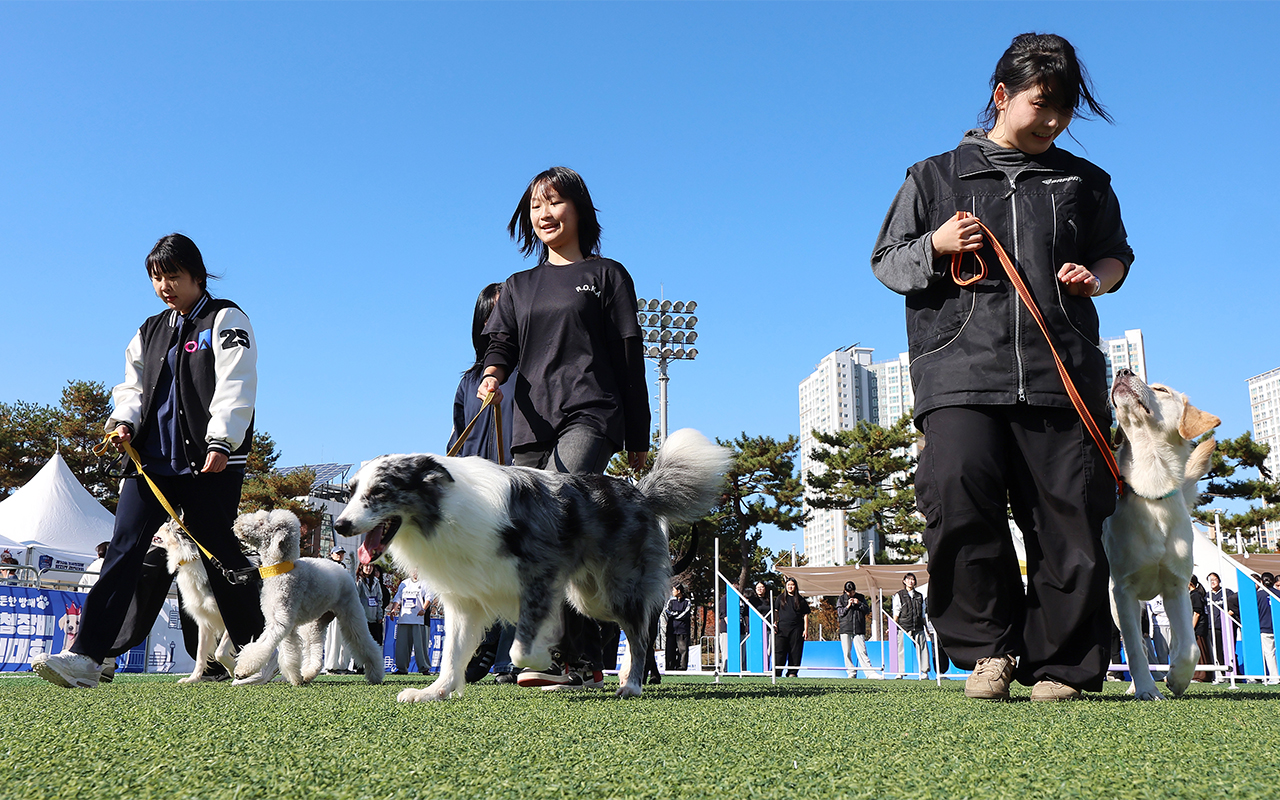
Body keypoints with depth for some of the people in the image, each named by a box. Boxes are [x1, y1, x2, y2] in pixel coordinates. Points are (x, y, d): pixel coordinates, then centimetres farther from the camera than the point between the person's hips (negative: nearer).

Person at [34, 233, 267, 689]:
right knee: (123, 547, -5)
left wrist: (220, 442, -21)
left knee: (217, 552, -1)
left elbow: (235, 386, -11)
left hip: (209, 463, -6)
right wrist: (125, 420, 0)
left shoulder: (225, 319, 0)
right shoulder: (151, 331, 20)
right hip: (152, 460, 6)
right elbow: (134, 385, 21)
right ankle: (87, 657, -8)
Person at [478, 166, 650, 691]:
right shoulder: (518, 287, 24)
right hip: (531, 424, 5)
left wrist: (637, 441, 5)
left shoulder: (606, 274, 11)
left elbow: (629, 358, 8)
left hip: (591, 416, -5)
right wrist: (493, 373, -14)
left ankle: (559, 651, -29)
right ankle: (585, 662, 6)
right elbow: (502, 343, 12)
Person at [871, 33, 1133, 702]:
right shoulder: (935, 177, 17)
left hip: (1062, 374, 2)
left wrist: (1097, 276, 7)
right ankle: (989, 646, -5)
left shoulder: (1083, 182, 22)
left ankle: (1060, 666, 9)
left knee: (1071, 517, -4)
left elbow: (1117, 251, 31)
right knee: (956, 493, -22)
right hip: (961, 372, -2)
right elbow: (886, 260, 18)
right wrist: (935, 245, -3)